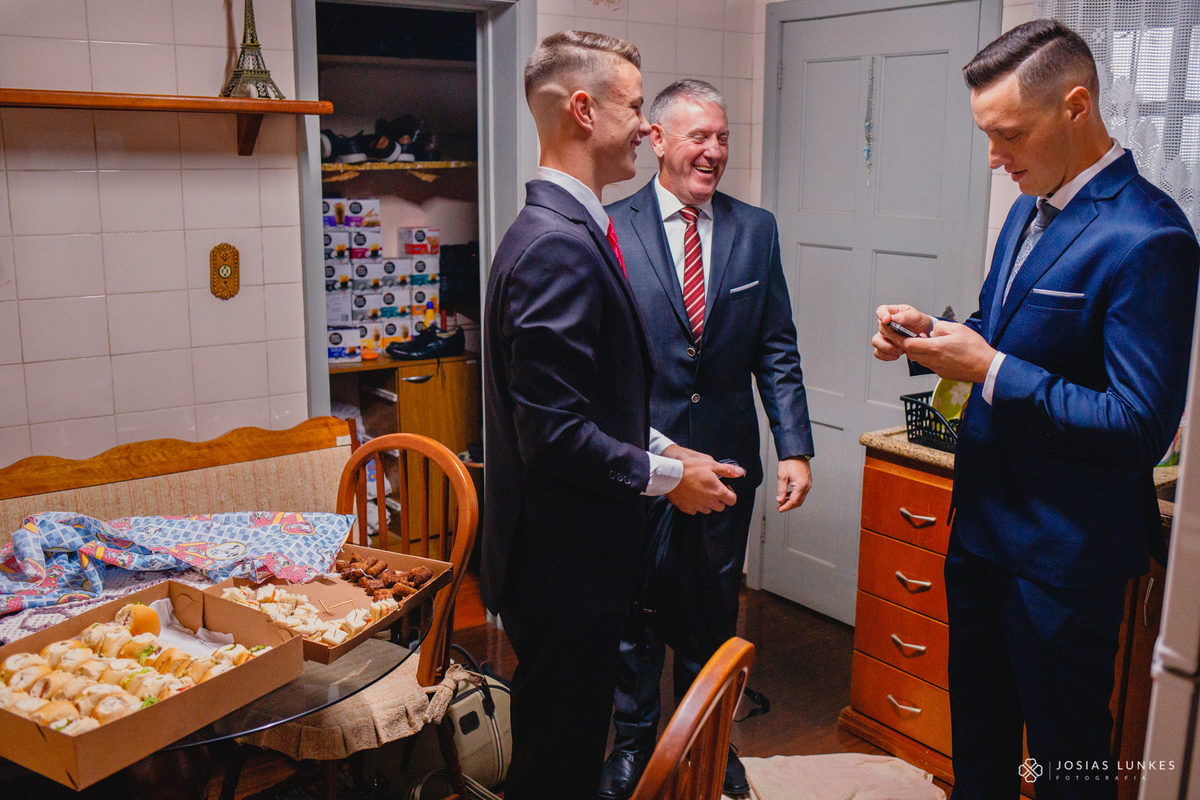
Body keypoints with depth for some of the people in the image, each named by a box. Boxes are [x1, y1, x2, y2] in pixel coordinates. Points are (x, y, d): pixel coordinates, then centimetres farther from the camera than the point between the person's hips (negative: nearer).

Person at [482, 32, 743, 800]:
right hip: (564, 563, -10)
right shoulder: (558, 246, -23)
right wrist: (666, 475, -13)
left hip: (573, 554, 10)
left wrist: (663, 449, 9)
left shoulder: (570, 228, 10)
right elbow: (553, 434, -26)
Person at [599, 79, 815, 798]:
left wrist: (795, 447, -5)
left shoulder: (756, 229, 3)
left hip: (727, 459, 3)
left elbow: (777, 351, 3)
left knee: (715, 610, 17)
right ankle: (633, 741, 34)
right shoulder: (609, 229, -6)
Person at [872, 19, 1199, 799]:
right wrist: (933, 335, -3)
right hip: (985, 522, 8)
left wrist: (990, 371, -24)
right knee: (976, 728, 24)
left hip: (1063, 552, -8)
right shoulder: (1030, 209, 7)